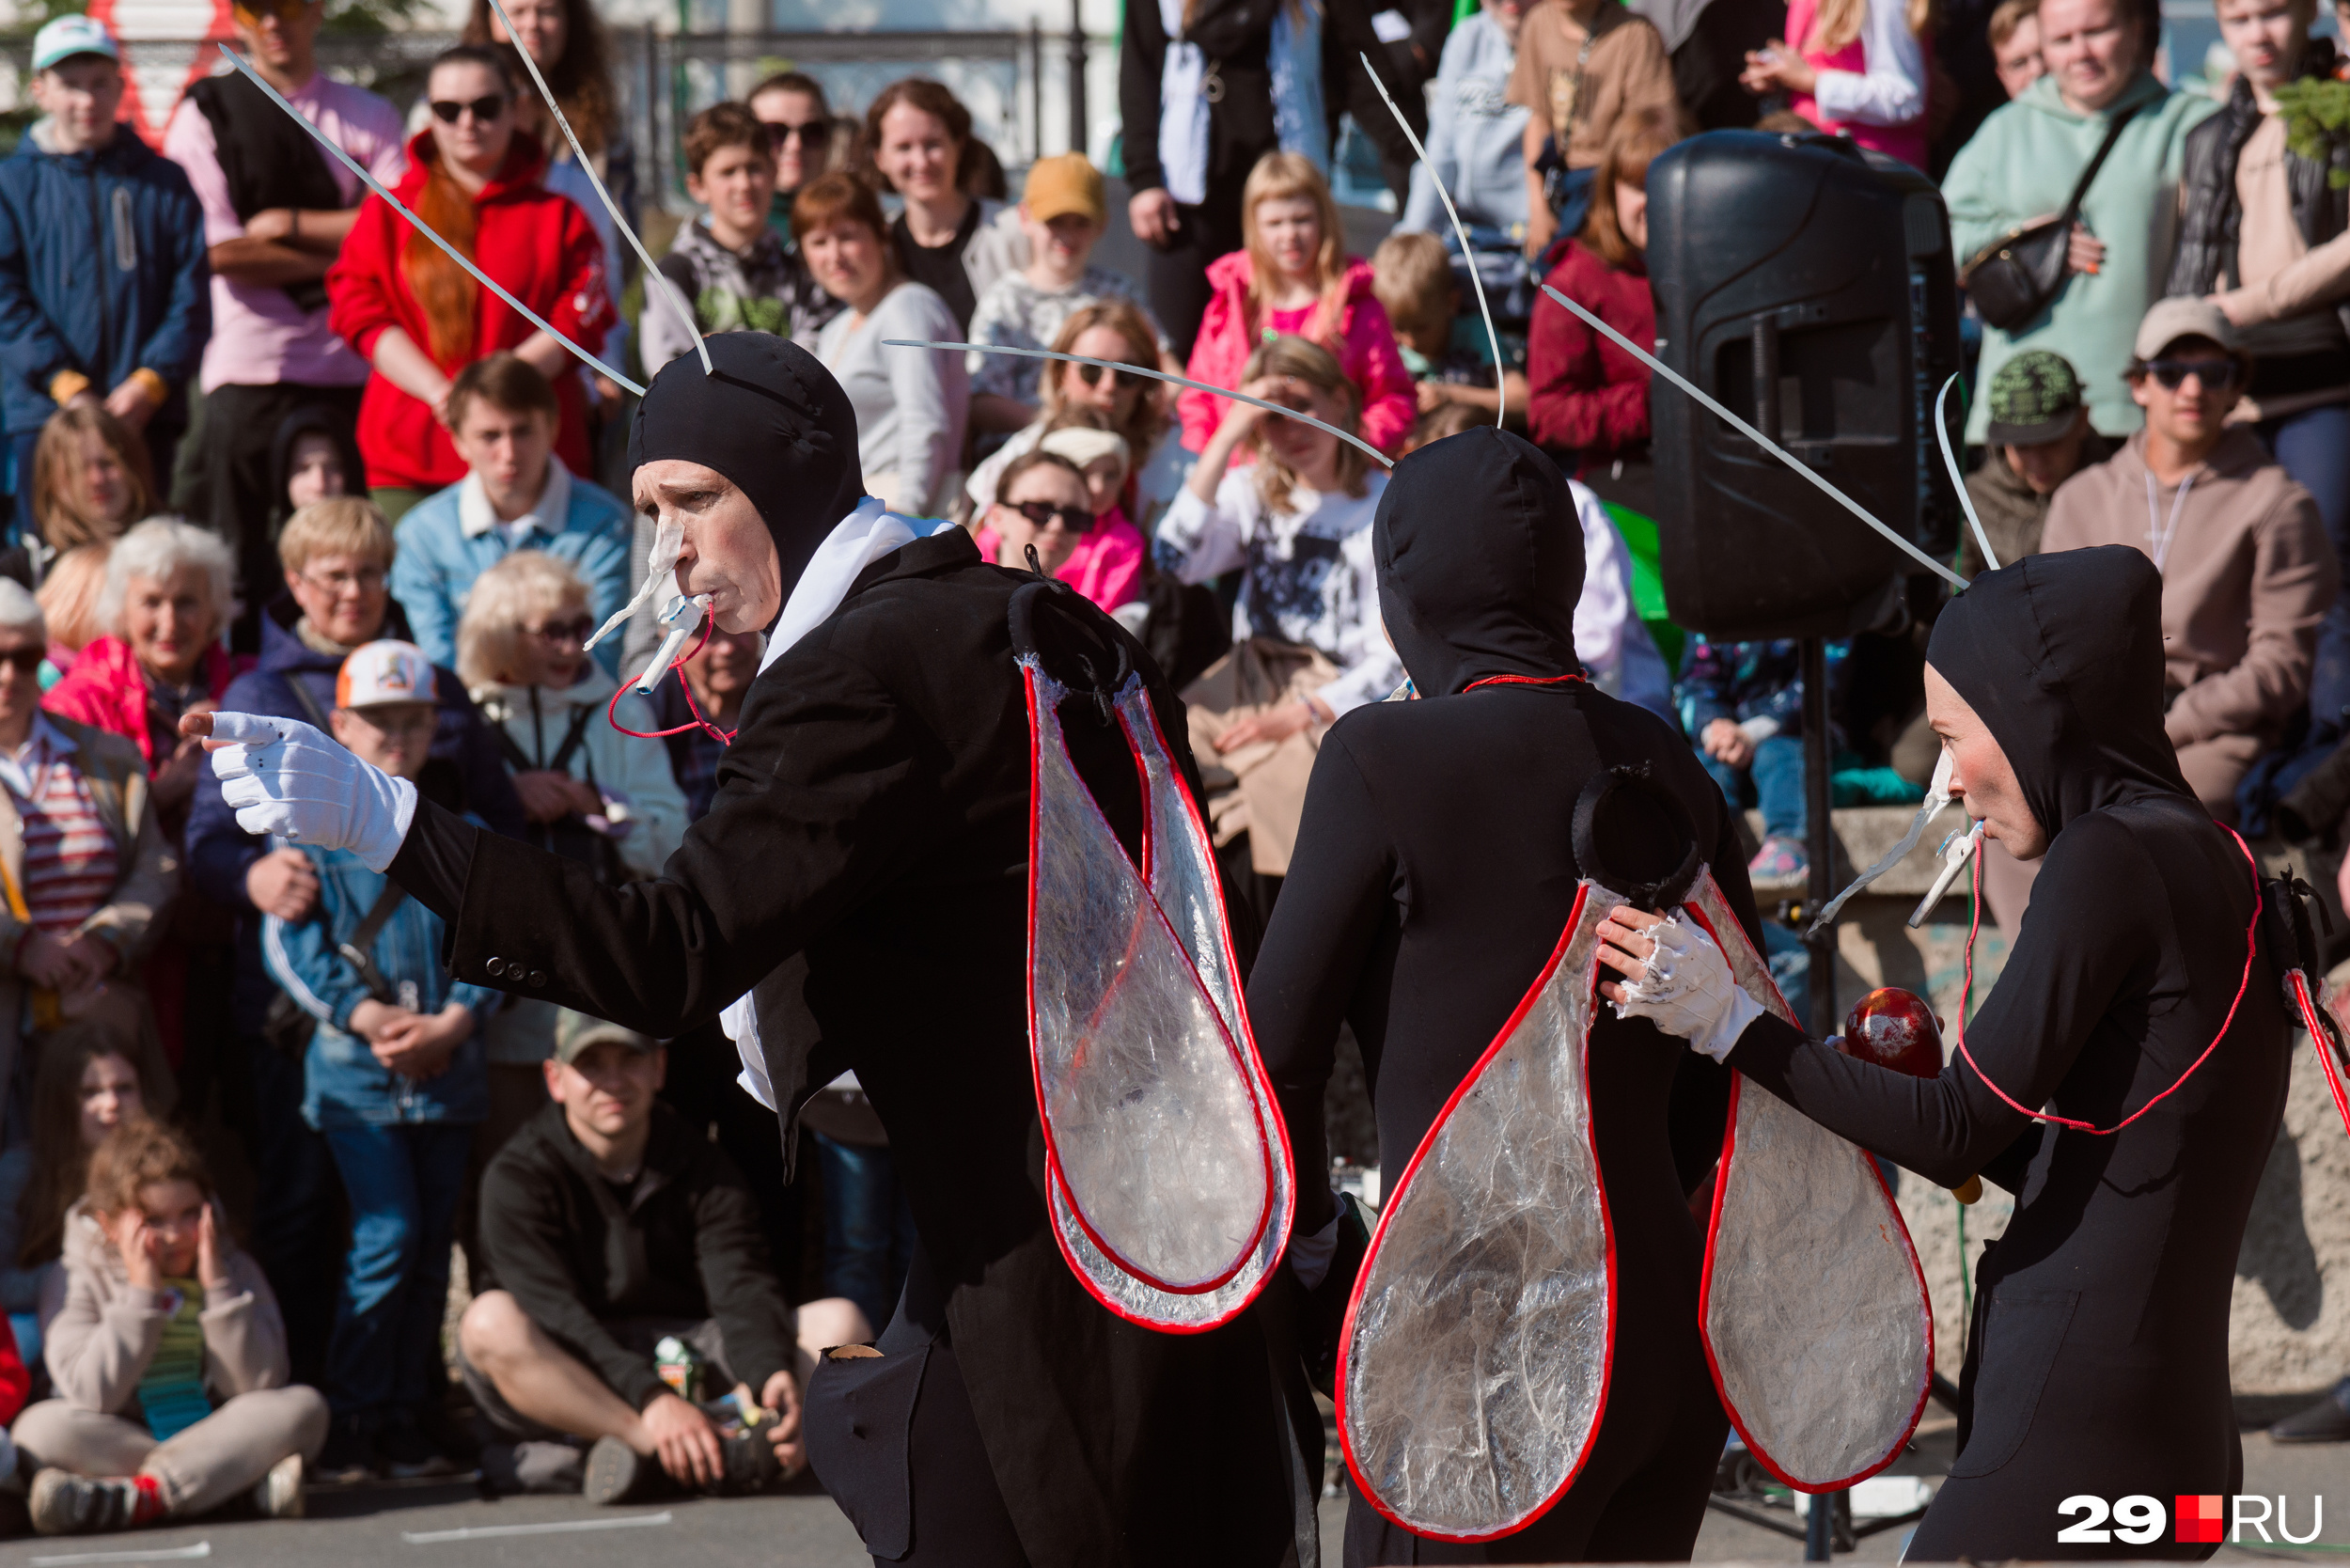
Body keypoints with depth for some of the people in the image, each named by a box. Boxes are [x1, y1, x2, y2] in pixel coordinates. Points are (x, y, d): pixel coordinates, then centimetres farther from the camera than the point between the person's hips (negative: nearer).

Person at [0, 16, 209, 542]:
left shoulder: (165, 183, 11)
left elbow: (192, 298, 4)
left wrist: (147, 385, -10)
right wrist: (65, 385, -12)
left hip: (147, 415, 1)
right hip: (44, 411, -1)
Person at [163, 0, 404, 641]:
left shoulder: (369, 116, 11)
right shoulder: (203, 113, 5)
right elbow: (223, 253, -6)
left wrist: (288, 223, -6)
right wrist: (337, 256, -4)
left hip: (344, 366, 1)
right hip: (246, 366, -1)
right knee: (239, 561, 0)